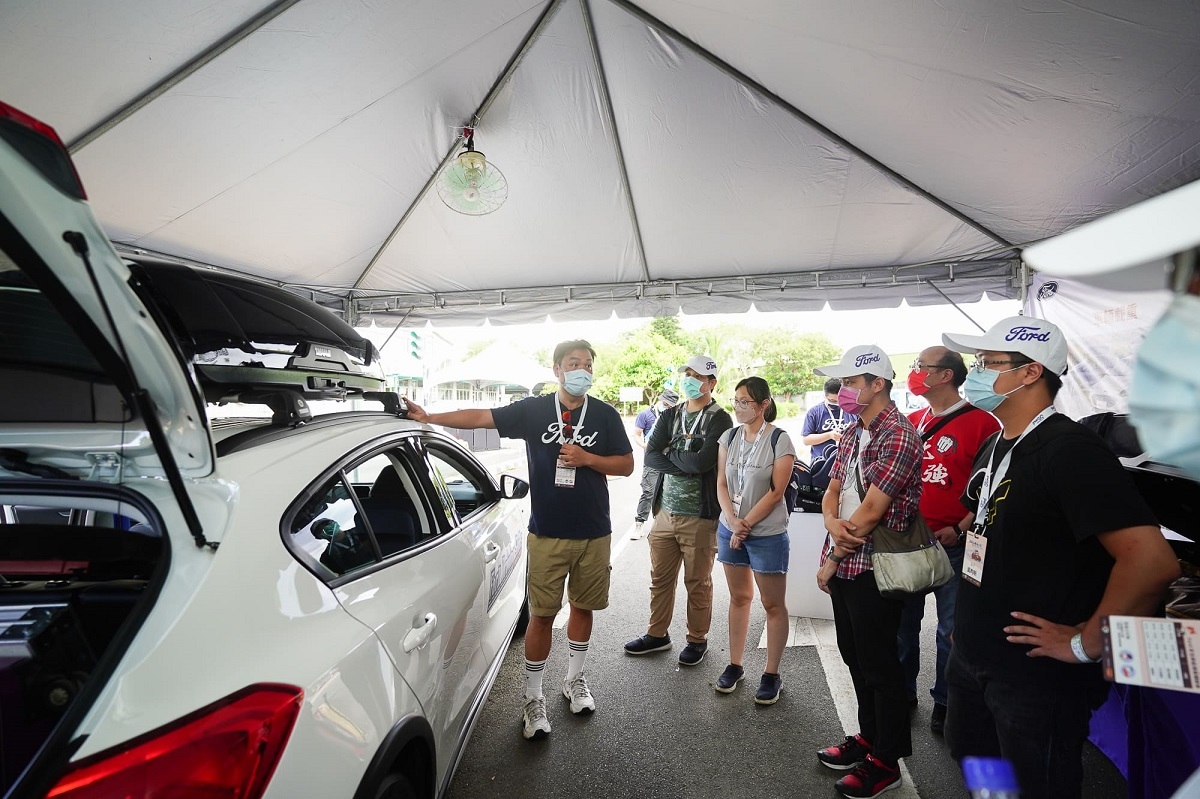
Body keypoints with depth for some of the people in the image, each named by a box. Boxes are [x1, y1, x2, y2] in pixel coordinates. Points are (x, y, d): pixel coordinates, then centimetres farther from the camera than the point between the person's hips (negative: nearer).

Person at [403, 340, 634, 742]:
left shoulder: (605, 415, 1)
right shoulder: (533, 410, -1)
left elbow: (626, 465, 2)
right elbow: (481, 417, -5)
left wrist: (587, 458, -13)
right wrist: (429, 417, -12)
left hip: (594, 534, 2)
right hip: (547, 534, -1)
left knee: (583, 607, 16)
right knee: (542, 615, 4)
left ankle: (574, 679, 38)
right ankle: (533, 697, 22)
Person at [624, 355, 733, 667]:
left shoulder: (720, 419, -7)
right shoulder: (670, 415, 9)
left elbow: (703, 461, -22)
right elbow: (651, 456, -4)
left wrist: (670, 453, -7)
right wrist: (687, 463, -16)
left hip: (700, 516, -5)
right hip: (666, 510, 5)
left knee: (698, 582, 10)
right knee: (660, 577, 16)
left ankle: (697, 639, 29)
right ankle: (657, 634, 34)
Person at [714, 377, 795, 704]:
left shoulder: (780, 440, -11)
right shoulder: (729, 437, 3)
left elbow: (776, 492, -13)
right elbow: (721, 484, 3)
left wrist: (746, 525, -12)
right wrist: (733, 522, -10)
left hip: (767, 533, -5)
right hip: (729, 529, 5)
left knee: (773, 604, 6)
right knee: (738, 597, 15)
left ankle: (772, 674, 20)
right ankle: (735, 665, 27)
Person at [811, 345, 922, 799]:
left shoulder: (898, 436, -18)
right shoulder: (852, 434, 10)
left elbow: (872, 509, -21)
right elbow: (832, 491, 9)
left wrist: (832, 559, -12)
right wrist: (833, 525, -13)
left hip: (873, 569, -8)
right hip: (844, 565, 8)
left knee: (878, 665, 7)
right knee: (854, 655, 20)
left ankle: (885, 761, 26)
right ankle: (868, 736, 39)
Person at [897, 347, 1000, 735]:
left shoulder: (980, 421, -9)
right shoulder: (910, 422, 9)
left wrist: (961, 529, -15)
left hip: (952, 544, -5)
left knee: (951, 629, 9)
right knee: (903, 622, 15)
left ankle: (945, 703, 28)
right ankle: (903, 693, 32)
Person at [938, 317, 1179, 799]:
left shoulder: (1068, 448, -21)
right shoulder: (995, 446, 7)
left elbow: (1152, 559, -30)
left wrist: (1085, 644, -21)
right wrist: (970, 616, 14)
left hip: (1037, 673, -8)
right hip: (973, 657, 8)